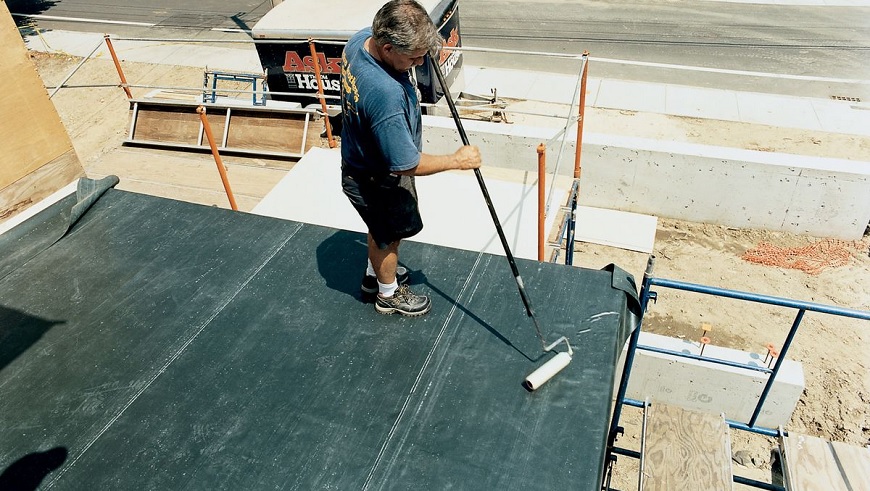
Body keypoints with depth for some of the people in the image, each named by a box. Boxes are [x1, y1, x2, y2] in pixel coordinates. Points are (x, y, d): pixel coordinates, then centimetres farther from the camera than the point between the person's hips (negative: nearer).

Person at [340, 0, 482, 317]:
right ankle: (388, 294, 46)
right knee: (389, 237, 18)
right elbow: (408, 165, -32)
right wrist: (457, 160, -18)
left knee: (382, 229, 31)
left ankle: (375, 275, 57)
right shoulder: (386, 94, -43)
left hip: (359, 161, 8)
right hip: (377, 182, -8)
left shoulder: (361, 38, -16)